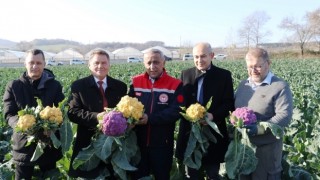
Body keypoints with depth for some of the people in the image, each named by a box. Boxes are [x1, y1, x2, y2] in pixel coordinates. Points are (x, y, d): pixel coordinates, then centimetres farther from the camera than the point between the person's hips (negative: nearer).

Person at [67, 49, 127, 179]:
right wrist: (95, 117, -22)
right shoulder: (78, 85, 1)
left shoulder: (120, 86, 8)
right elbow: (72, 113, -8)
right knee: (89, 175, 10)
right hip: (88, 143, -2)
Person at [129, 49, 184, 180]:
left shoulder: (175, 85, -7)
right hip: (138, 142, 3)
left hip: (162, 144, -2)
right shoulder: (136, 82, 3)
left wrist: (150, 118, -24)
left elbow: (176, 112, -16)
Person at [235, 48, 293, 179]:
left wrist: (260, 129, -29)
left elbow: (285, 116, -19)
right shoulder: (243, 84, 9)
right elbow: (234, 107, 18)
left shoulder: (280, 87, -11)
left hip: (267, 148, -5)